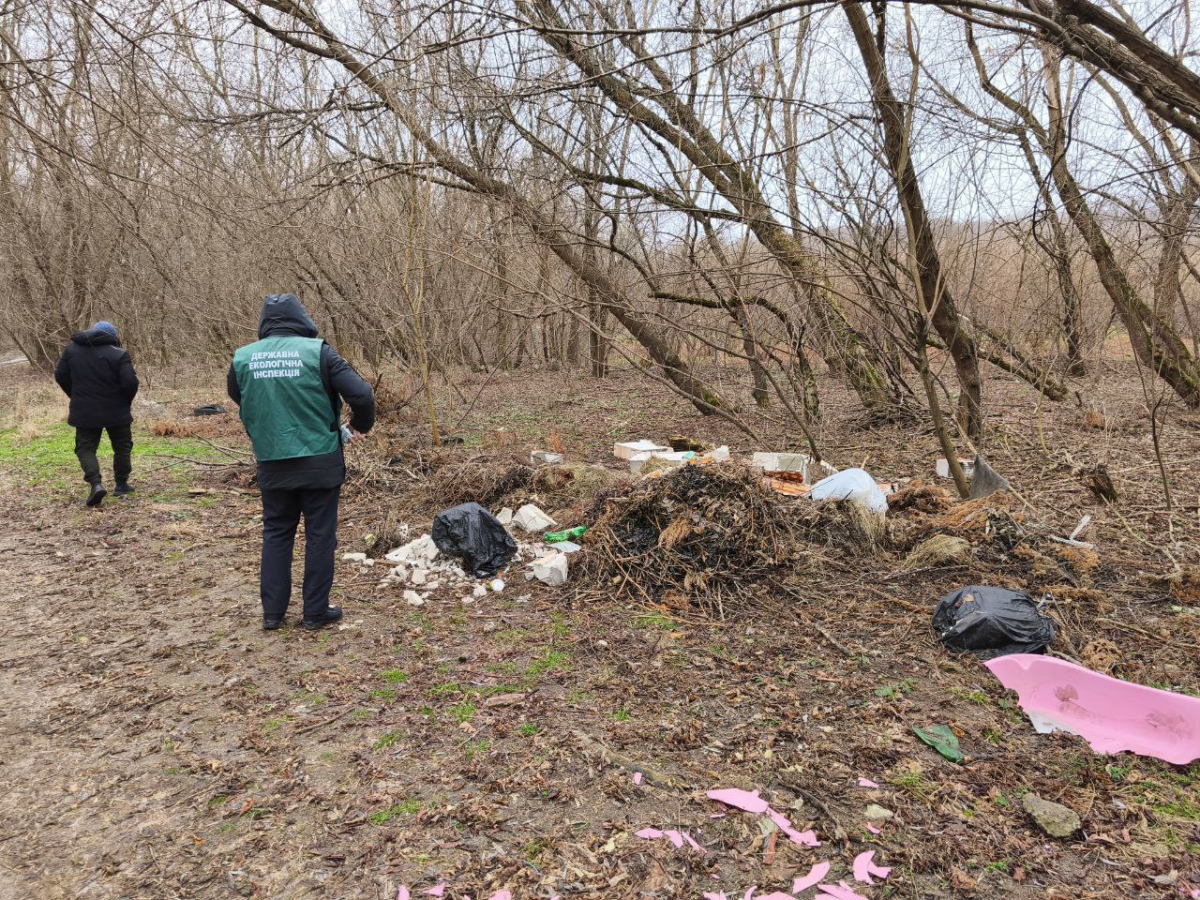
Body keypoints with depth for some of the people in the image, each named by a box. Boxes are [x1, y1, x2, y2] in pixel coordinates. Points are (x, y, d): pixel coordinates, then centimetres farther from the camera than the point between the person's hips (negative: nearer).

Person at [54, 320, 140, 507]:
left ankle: (96, 483, -12)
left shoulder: (72, 349, 4)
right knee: (122, 447, 16)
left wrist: (76, 396, 17)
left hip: (84, 412, 2)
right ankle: (122, 484, 20)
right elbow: (130, 383, -19)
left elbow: (60, 375, 6)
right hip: (116, 412, -2)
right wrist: (126, 402, 1)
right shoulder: (118, 354, -11)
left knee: (86, 448, 9)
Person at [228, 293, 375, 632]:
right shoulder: (317, 351, -12)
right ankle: (315, 612, 16)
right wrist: (360, 426, 2)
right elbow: (361, 394, -18)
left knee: (276, 534, 17)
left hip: (272, 464, 3)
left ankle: (272, 612, 22)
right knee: (320, 535, 9)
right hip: (320, 462, -3)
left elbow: (239, 401, 14)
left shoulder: (242, 359, -1)